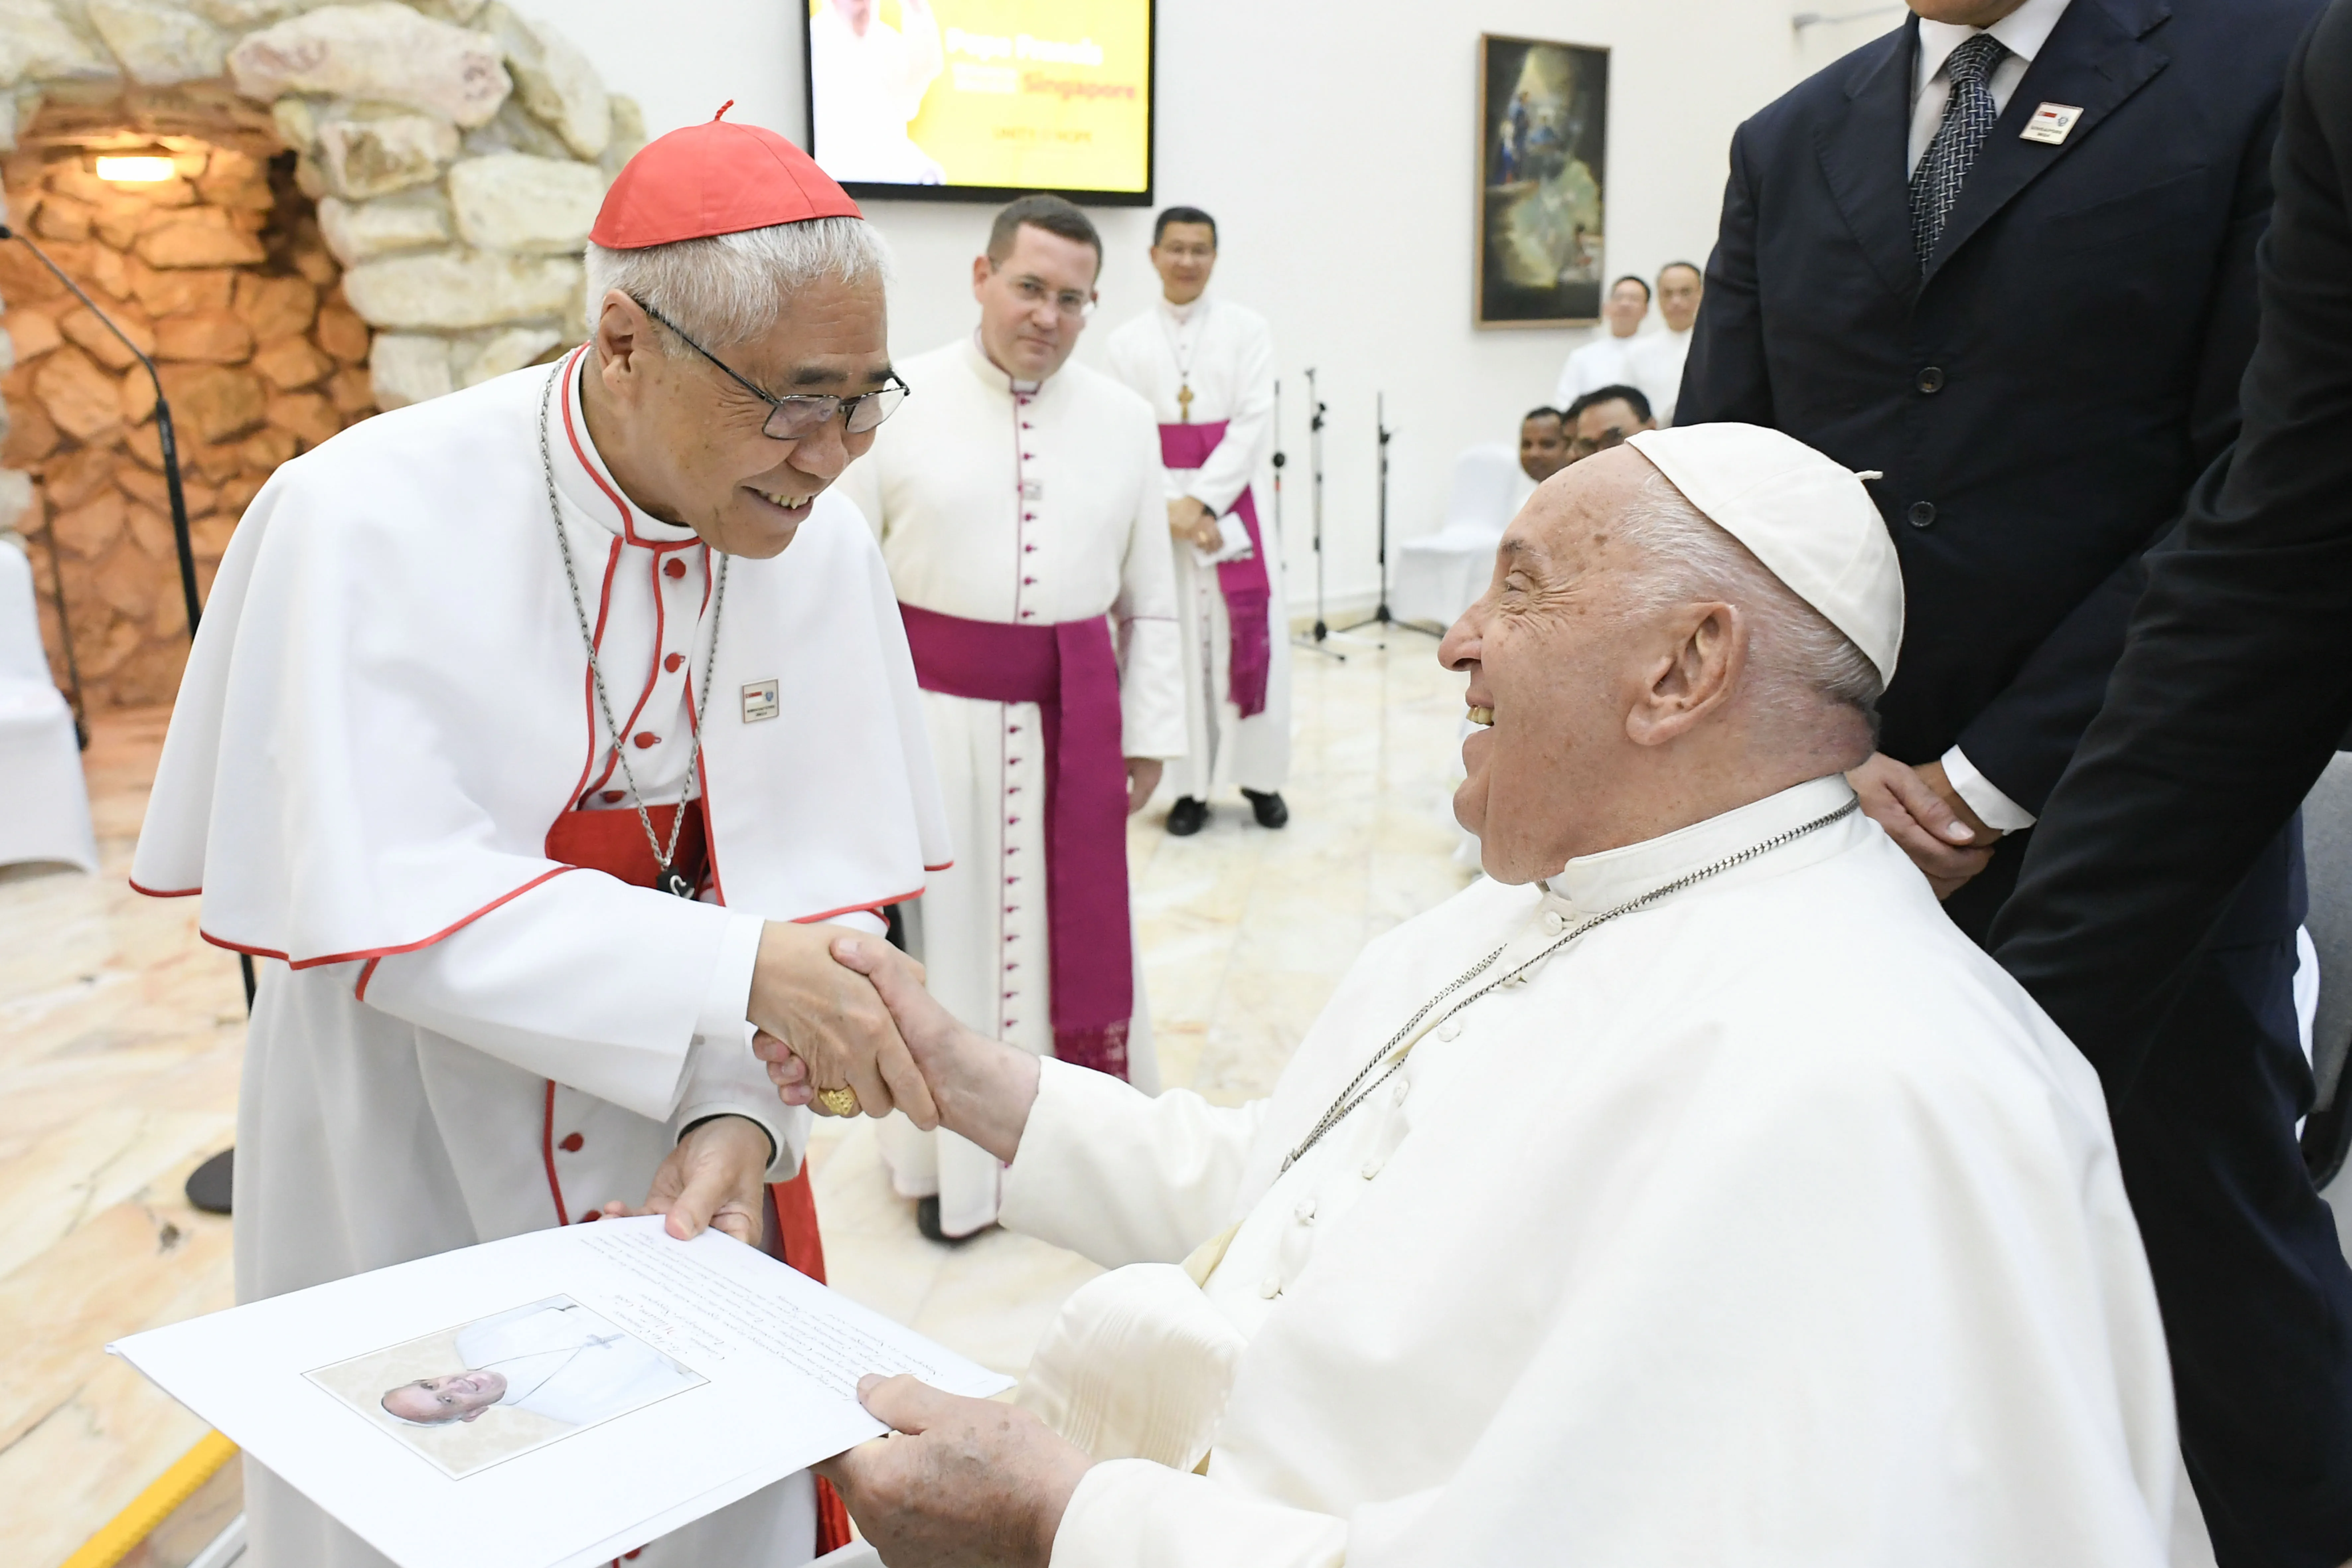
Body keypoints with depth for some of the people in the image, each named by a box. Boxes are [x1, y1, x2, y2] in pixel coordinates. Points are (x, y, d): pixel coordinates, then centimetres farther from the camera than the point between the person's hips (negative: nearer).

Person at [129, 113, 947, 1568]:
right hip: (409, 1176, -3)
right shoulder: (367, 522, -22)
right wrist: (735, 969, -32)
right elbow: (387, 903, -24)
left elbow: (809, 880, -9)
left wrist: (742, 1109, -23)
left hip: (671, 1168, 3)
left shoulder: (819, 542, -12)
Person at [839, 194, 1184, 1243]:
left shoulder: (1124, 421, 6)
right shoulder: (899, 404, -3)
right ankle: (952, 1161, 26)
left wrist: (1151, 734, 5)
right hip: (937, 713, -2)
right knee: (945, 930, 8)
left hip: (1074, 720, 2)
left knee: (1077, 935, 11)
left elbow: (1150, 598, 9)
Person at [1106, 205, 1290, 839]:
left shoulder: (1247, 329, 3)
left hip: (1231, 501, 0)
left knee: (1249, 639, -2)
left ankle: (1260, 777, 12)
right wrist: (1168, 507, -13)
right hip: (1159, 506, 1)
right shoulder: (1128, 342, 6)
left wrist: (1201, 501, -14)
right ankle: (1191, 785, 11)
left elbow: (1254, 423, -6)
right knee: (1176, 644, 1)